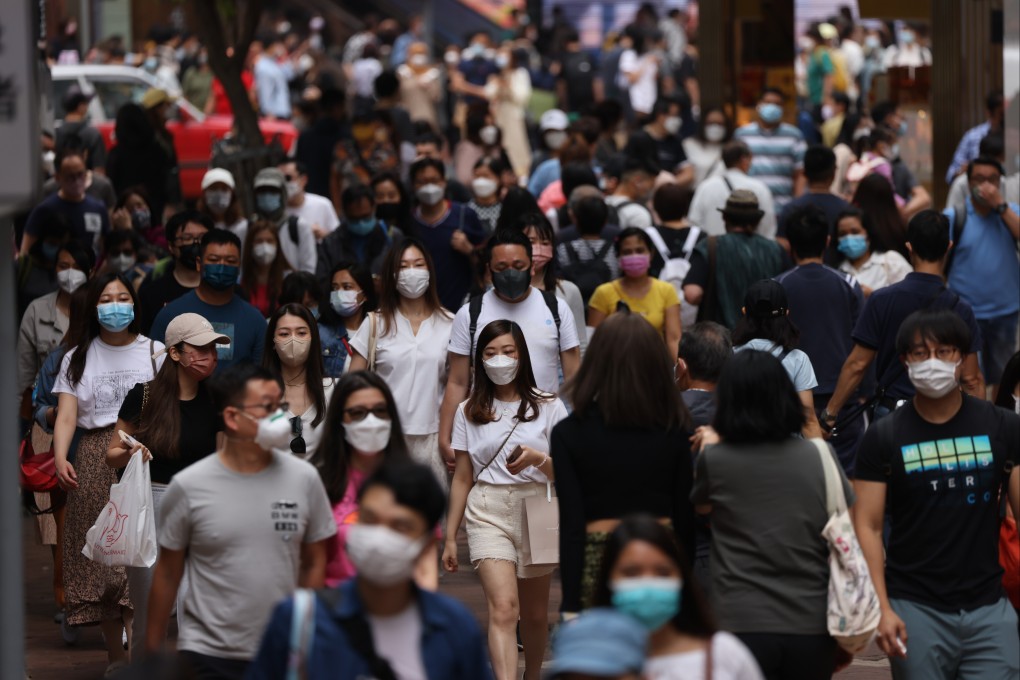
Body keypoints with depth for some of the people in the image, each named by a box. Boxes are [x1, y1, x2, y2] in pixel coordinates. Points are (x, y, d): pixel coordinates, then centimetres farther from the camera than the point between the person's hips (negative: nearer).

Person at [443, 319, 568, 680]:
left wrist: (538, 458, -18)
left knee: (534, 613, 10)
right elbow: (462, 478, 12)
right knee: (503, 608, -18)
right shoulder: (469, 412, 9)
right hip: (488, 513, -1)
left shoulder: (548, 407, 5)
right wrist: (450, 538, 11)